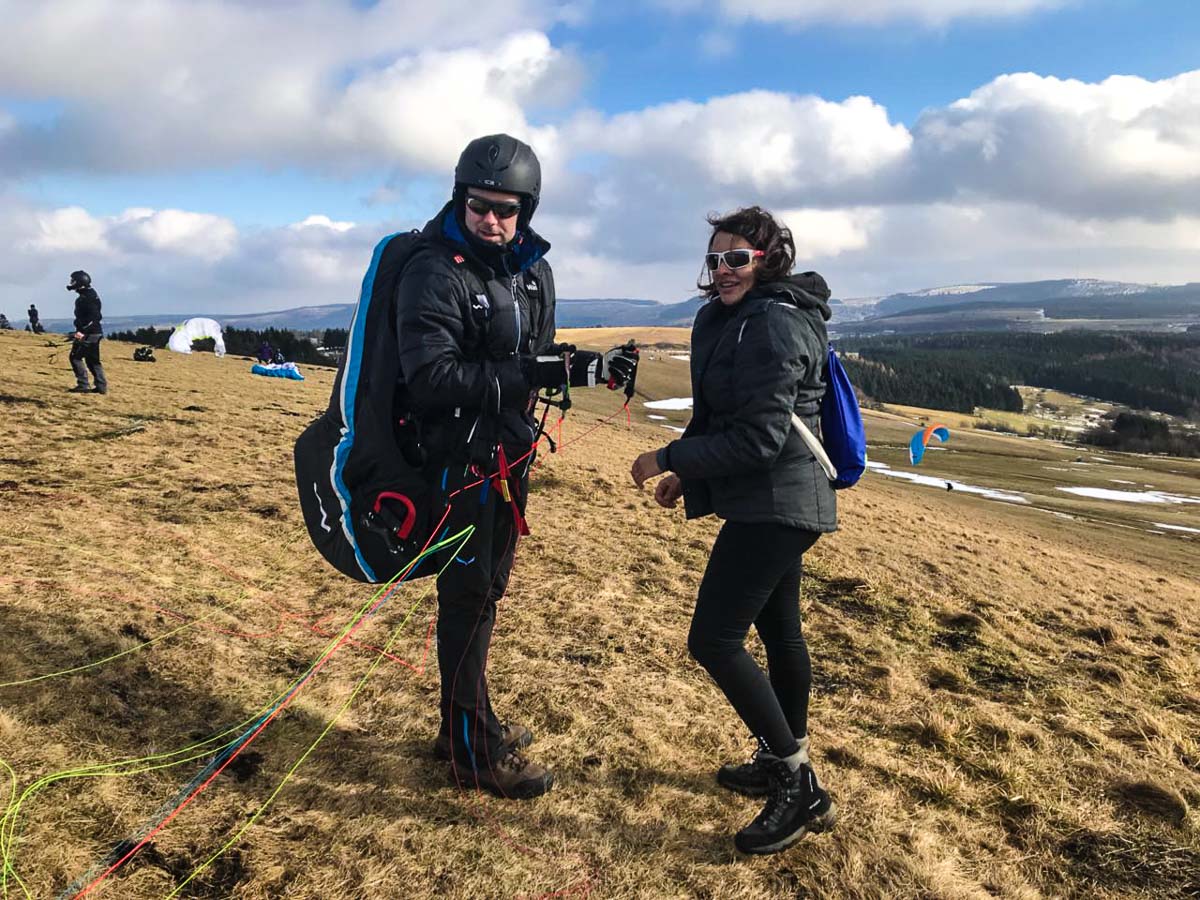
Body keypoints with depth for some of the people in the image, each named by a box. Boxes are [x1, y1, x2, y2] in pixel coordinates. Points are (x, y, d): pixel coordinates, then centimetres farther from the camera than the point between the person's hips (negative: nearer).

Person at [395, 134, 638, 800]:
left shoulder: (533, 270, 7)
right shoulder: (434, 271, -17)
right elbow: (431, 379, -26)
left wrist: (587, 367, -3)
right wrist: (527, 372, -28)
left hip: (508, 456, 8)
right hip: (458, 461, -8)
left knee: (486, 590, 18)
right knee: (467, 599, 1)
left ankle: (469, 721, 36)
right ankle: (471, 752, 16)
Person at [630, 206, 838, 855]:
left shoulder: (774, 325, -18)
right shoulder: (731, 319, 12)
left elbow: (757, 438, -23)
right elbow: (720, 416, 19)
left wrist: (668, 459, -17)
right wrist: (686, 473, 12)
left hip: (773, 504, -10)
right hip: (779, 503, 10)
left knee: (714, 639, -10)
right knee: (778, 630, 18)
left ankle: (799, 787, 1)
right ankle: (787, 763, 35)